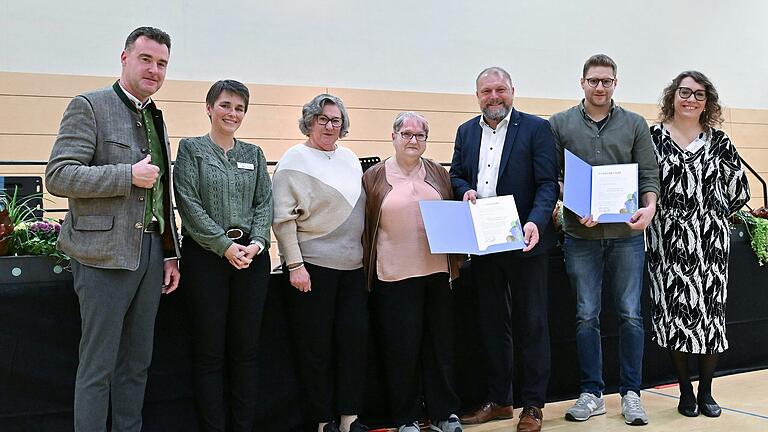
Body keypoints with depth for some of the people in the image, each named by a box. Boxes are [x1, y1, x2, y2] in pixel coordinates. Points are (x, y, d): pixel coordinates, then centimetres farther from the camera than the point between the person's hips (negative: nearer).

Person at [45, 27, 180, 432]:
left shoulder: (156, 119, 17)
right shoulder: (89, 106, -5)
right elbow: (57, 176, -14)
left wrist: (170, 254, 16)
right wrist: (128, 175, -17)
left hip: (150, 253, 7)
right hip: (105, 255, -7)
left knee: (137, 363, 13)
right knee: (98, 365, -1)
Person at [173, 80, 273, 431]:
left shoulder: (253, 154, 14)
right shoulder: (191, 149, 2)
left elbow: (264, 203, 9)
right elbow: (189, 204, -8)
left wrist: (257, 242, -9)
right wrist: (225, 246, -14)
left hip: (251, 257, 4)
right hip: (206, 257, -4)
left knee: (245, 350, 7)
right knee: (210, 353, 0)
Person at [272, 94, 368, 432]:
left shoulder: (350, 159, 14)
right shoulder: (295, 160, -4)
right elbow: (282, 219, -10)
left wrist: (365, 254, 15)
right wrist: (295, 265, -15)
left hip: (353, 265, 6)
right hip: (312, 265, -6)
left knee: (355, 338, 3)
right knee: (316, 346, 1)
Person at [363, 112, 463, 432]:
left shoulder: (438, 174, 11)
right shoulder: (375, 177, 3)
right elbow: (365, 226, 4)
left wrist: (456, 262, 5)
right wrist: (367, 270, -1)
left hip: (437, 271, 3)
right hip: (394, 274, -3)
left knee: (440, 345, 9)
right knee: (401, 348, 2)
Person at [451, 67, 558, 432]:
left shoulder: (536, 128, -5)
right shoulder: (466, 132, 10)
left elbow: (547, 183, -11)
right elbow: (455, 175, 18)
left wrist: (535, 222, -26)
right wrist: (465, 190, -6)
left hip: (524, 241, -5)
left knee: (531, 323, 4)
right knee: (492, 324, 14)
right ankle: (498, 400, 25)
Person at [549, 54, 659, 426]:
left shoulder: (635, 125, 7)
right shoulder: (559, 125, 5)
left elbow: (649, 175, 5)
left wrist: (649, 208, -13)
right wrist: (577, 208, -12)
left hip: (626, 234, 1)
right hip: (580, 236, 0)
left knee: (630, 315, 3)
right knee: (587, 316, 4)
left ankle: (631, 393, 13)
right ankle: (591, 394, 14)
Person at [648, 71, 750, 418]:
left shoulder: (718, 141, 6)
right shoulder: (653, 136, 1)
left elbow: (739, 190, 10)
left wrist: (713, 214, 9)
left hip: (711, 239, 2)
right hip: (668, 240, -1)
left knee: (710, 310, 2)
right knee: (674, 311, 1)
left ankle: (706, 392, 15)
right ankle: (685, 392, 14)